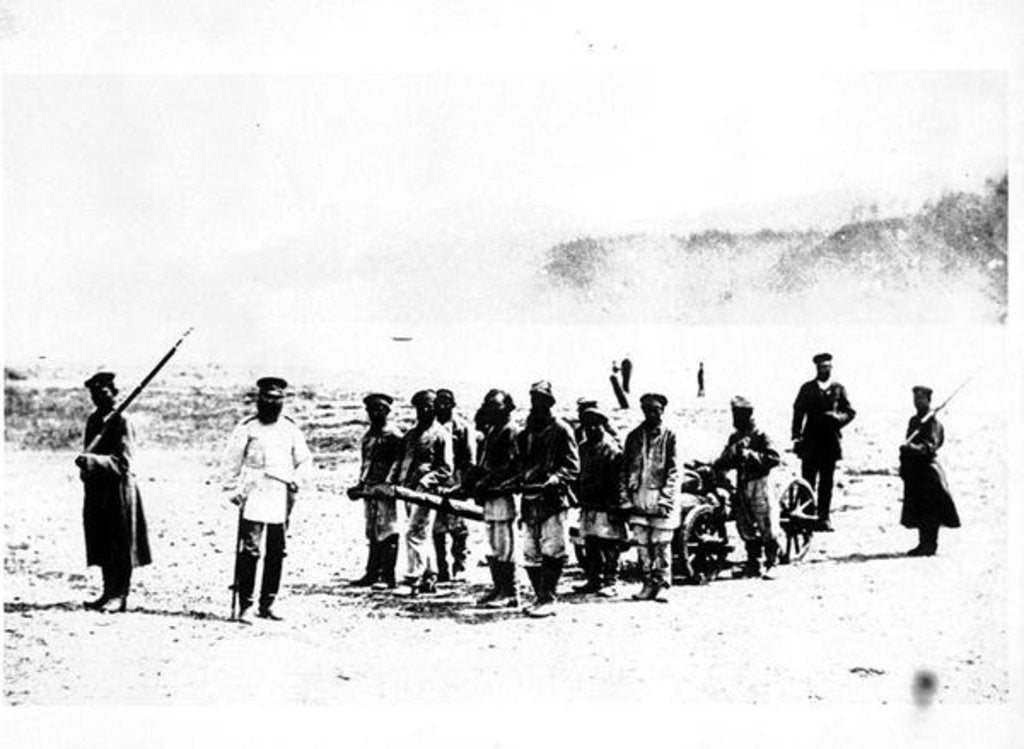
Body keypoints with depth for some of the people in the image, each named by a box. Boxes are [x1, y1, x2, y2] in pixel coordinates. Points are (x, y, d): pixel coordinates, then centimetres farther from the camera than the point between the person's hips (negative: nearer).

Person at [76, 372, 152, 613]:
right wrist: (85, 464, 5)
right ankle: (108, 592, 20)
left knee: (120, 546, -2)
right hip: (96, 489, 8)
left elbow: (123, 462, -19)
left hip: (119, 489, -8)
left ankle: (120, 596, 3)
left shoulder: (122, 422, -12)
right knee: (101, 545, 11)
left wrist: (92, 461, -29)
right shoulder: (93, 420, 12)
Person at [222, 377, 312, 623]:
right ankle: (244, 606, -7)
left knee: (277, 552, 7)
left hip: (281, 498, 4)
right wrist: (234, 490, -2)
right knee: (250, 549, -9)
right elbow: (232, 461, 4)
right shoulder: (247, 428, 2)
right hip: (254, 495, -4)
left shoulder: (290, 429, 12)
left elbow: (305, 461, 18)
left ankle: (267, 605, 16)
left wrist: (296, 481, 2)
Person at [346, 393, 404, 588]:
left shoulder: (393, 435, -8)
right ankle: (372, 574, 17)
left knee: (387, 532, -6)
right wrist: (361, 484, 13)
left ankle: (388, 576, -5)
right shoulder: (368, 435, 16)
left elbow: (398, 463, -12)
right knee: (372, 532, 12)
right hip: (369, 489, 8)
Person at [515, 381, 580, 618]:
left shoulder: (561, 430, -1)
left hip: (552, 499, -7)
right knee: (530, 553, 6)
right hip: (530, 499, 7)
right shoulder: (526, 433, 18)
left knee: (551, 551, -9)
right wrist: (518, 481, 9)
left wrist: (555, 480, -19)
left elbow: (572, 466, -5)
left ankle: (548, 600, -7)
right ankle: (540, 597, 14)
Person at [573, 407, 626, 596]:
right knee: (590, 547, 11)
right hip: (588, 506, 7)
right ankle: (593, 580, 18)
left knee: (609, 548, -5)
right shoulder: (583, 448, 14)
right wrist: (580, 499, 16)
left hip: (606, 508, -7)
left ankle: (609, 583, -2)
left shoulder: (612, 451, -9)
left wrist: (613, 507, -15)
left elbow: (617, 482, -11)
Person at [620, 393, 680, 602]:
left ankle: (661, 585, 1)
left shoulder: (669, 436, 3)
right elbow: (625, 468, 12)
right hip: (638, 497, 3)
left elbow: (673, 469, -2)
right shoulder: (634, 436, 13)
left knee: (661, 543, -4)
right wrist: (624, 496, 3)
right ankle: (648, 584, 10)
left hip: (661, 496, -3)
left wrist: (665, 496, -12)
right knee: (642, 544, 3)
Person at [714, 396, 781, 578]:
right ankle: (753, 563, 15)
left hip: (757, 483, -6)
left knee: (764, 526, -4)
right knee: (745, 527, 7)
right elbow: (723, 462, 12)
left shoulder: (759, 436, -4)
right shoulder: (734, 438, 15)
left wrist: (750, 455, -20)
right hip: (741, 486, 6)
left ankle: (772, 560, 7)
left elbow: (774, 458, -15)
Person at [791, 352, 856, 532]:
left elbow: (850, 412, 7)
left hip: (830, 443, 1)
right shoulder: (807, 388, 7)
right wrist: (796, 436, -4)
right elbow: (798, 412, 5)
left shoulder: (838, 389, 8)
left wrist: (839, 417, -15)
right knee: (807, 481, -2)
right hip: (810, 443, -1)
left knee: (826, 483, 5)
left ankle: (824, 517, 9)